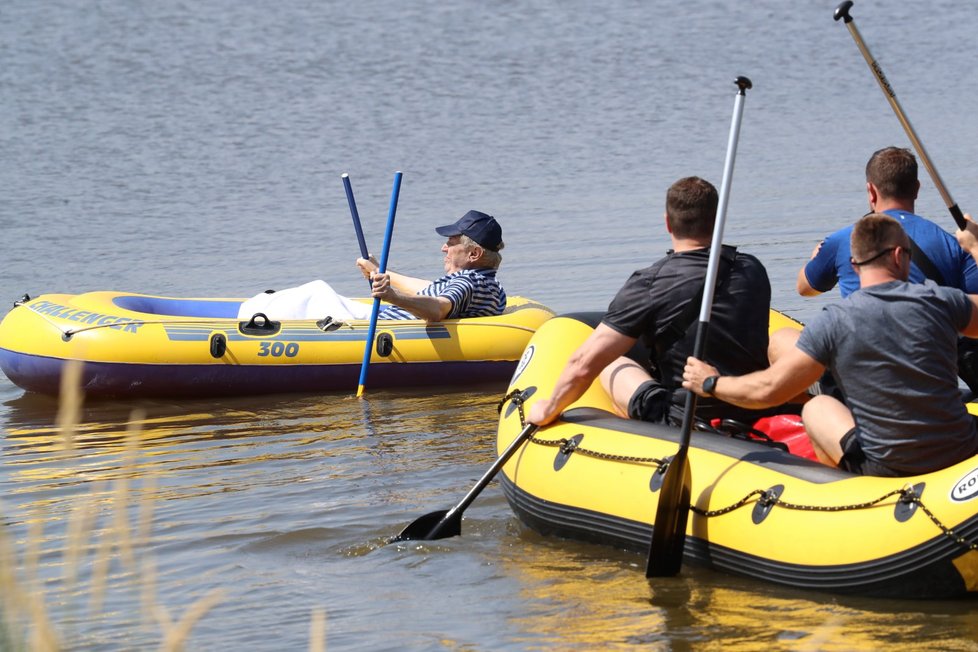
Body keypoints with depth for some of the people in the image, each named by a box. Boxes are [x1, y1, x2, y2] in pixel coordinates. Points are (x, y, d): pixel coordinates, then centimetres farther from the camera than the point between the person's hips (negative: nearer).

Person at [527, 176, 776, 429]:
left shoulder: (651, 284, -13)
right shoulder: (753, 271, 0)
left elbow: (583, 364, -13)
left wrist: (548, 411, 4)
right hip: (756, 420, 4)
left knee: (613, 365, 19)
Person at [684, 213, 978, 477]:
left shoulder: (834, 322, -10)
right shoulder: (938, 300, -6)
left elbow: (767, 390, -7)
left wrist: (710, 383, 13)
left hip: (885, 467, -2)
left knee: (817, 406, 26)